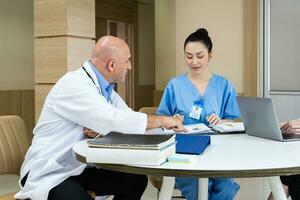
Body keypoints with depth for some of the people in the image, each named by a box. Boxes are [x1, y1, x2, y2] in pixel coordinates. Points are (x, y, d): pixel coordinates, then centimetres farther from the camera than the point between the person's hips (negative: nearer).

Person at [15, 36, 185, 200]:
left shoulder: (106, 88, 6)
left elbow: (128, 118, 4)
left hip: (82, 169, 9)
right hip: (49, 174, -9)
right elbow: (114, 121, -32)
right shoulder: (74, 85, -23)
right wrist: (161, 120, -22)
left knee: (137, 180, 1)